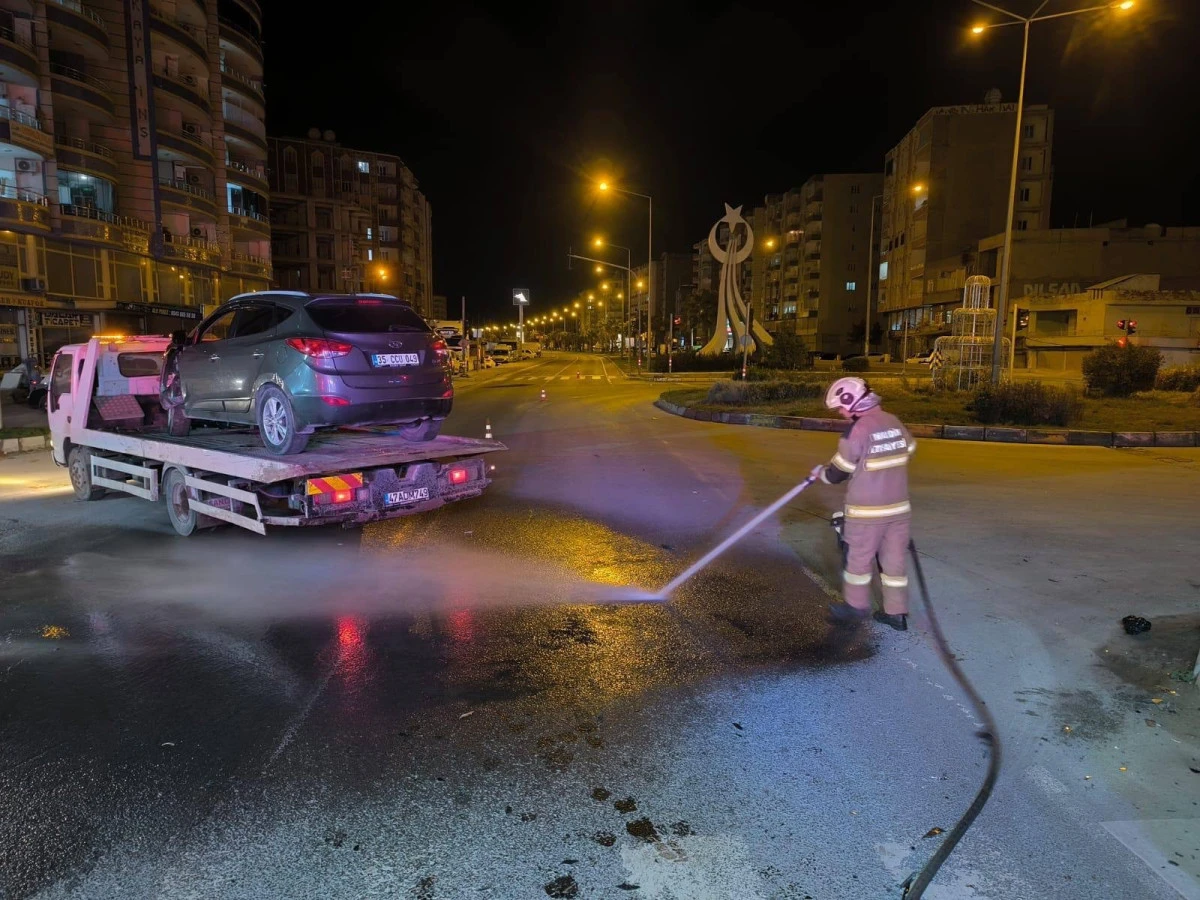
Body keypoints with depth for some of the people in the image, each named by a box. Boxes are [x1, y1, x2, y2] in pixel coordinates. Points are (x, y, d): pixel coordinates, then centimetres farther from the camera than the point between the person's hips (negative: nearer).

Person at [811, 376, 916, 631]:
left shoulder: (857, 431, -18)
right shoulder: (895, 422, 2)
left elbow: (838, 472, -11)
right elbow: (908, 452, 18)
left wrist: (820, 473, 10)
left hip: (867, 510, -6)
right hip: (898, 507, 6)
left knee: (858, 557, 10)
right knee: (894, 559, 12)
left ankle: (857, 605, 24)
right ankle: (896, 612, 19)